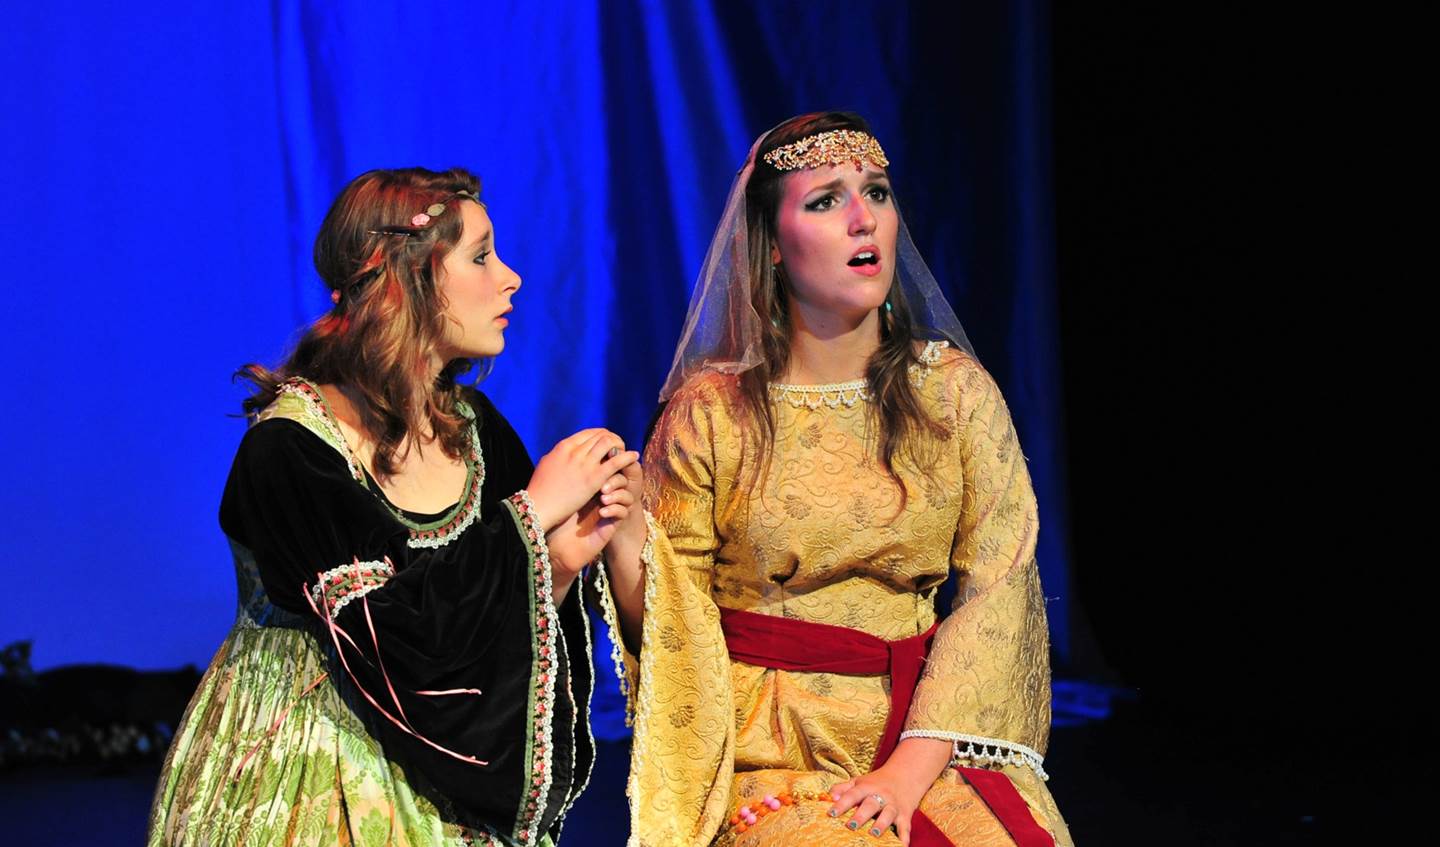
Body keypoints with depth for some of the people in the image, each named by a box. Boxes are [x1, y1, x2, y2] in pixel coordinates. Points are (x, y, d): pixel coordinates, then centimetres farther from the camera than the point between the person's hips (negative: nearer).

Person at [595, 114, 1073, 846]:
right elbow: (671, 627, 4)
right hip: (769, 752, -2)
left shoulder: (955, 392, 5)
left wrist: (910, 770, -13)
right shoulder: (712, 412, 1)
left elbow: (996, 588, -2)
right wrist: (625, 545, -18)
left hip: (929, 738, 2)